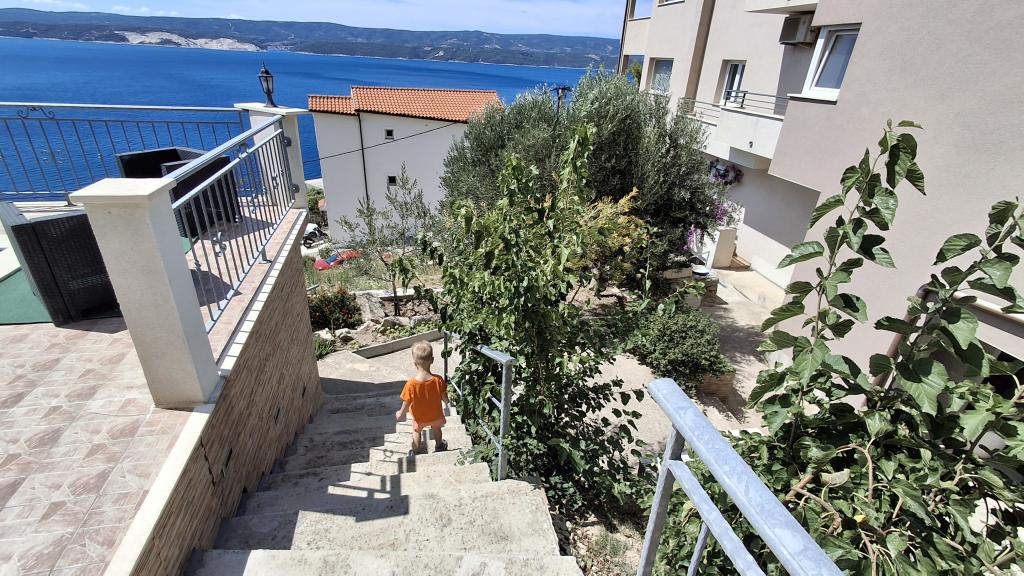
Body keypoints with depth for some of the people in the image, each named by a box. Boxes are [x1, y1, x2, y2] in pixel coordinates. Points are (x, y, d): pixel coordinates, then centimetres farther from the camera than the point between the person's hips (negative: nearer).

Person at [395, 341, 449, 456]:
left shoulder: (411, 384, -32)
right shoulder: (438, 380, -28)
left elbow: (406, 403, -19)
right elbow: (445, 398, -15)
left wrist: (400, 413, 2)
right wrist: (448, 401, 10)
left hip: (419, 417, -1)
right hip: (436, 415, 1)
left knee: (416, 432, 29)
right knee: (436, 429, 32)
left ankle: (416, 452, 46)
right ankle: (439, 446, 54)